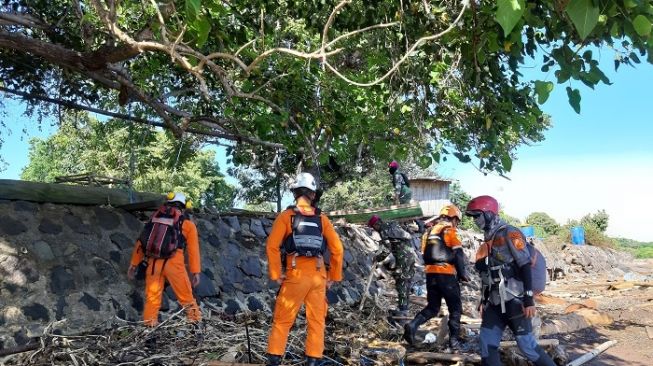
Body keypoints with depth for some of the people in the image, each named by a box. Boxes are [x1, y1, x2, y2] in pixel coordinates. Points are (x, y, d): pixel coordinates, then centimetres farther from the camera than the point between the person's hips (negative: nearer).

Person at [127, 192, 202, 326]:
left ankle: (149, 324, 13)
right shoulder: (187, 224, 9)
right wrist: (196, 271, 5)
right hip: (173, 262, -3)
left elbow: (141, 241, 14)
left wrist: (134, 264, 16)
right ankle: (195, 319, 7)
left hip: (153, 262, 3)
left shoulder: (155, 217, 17)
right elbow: (193, 249, 3)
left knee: (152, 296, 13)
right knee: (186, 295, 6)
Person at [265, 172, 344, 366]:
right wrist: (333, 277, 13)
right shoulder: (322, 218, 7)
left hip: (296, 275, -2)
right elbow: (337, 249, 5)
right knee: (317, 320, 12)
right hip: (318, 275, 2)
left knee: (282, 320, 9)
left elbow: (272, 246, -9)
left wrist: (276, 275, -3)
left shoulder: (286, 216, 0)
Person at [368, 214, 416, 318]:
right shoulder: (393, 227, 19)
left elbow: (387, 250, -13)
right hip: (410, 256, 9)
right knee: (406, 283, 13)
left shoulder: (384, 231, -8)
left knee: (401, 283, -4)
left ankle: (402, 310, -2)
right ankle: (404, 308, 20)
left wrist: (377, 258, 2)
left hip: (403, 258, -9)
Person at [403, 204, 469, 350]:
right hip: (446, 274, -6)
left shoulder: (429, 232, 16)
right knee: (455, 308, 9)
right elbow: (459, 254, -7)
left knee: (432, 307, 15)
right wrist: (462, 273, 2)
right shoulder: (451, 231, -2)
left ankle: (413, 325, -5)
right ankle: (454, 341, 9)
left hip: (430, 274, 6)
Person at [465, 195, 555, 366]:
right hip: (494, 303, 8)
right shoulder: (489, 240, 16)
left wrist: (529, 300, -20)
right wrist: (483, 301, 21)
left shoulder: (509, 233, -9)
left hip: (514, 301, -8)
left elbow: (525, 267, -14)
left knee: (527, 345, -4)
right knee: (487, 345, 2)